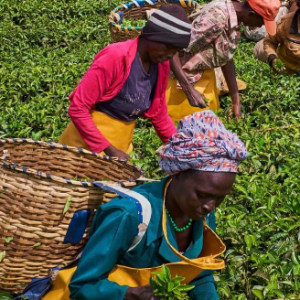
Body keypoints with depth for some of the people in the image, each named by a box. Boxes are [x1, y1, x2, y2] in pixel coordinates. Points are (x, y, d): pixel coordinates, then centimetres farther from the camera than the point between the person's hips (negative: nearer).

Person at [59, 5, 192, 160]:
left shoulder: (161, 66, -2)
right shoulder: (115, 58, -22)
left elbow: (159, 114, 11)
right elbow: (77, 108, -21)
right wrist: (108, 149, -23)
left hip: (122, 143, 6)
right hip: (90, 142, -6)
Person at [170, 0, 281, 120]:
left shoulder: (234, 16, -6)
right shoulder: (216, 18, -33)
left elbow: (227, 58, 2)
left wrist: (236, 101, 4)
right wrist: (190, 91, -34)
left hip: (200, 71, 8)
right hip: (178, 75, -8)